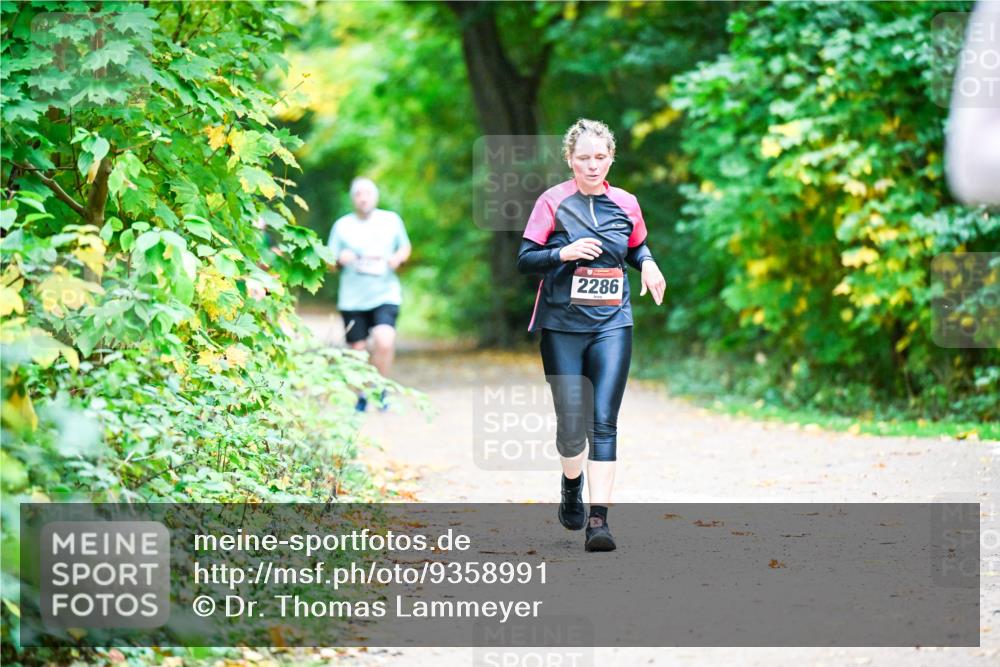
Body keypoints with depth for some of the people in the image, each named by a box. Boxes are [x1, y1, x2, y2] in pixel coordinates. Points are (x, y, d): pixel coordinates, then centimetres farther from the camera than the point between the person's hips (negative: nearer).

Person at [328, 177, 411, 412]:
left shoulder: (391, 220, 5)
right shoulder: (342, 225, 4)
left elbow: (405, 247, 19)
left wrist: (398, 258, -4)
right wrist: (340, 259, -14)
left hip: (385, 295, -1)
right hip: (352, 299, 1)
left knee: (384, 342, -24)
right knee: (357, 350, 4)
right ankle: (361, 396, 25)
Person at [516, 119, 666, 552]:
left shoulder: (625, 204, 6)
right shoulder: (553, 202, -3)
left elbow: (636, 247, 24)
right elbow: (524, 260, -3)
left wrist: (647, 263, 1)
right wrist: (564, 254, -20)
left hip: (612, 325, 1)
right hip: (562, 326, -1)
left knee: (604, 421, -9)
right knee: (571, 423, 3)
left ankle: (598, 520, -12)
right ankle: (572, 485, 36)